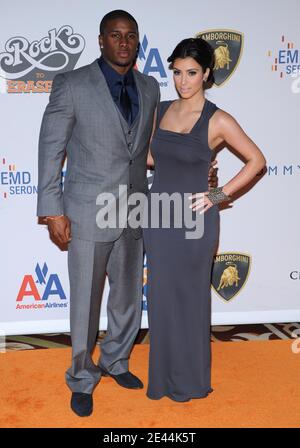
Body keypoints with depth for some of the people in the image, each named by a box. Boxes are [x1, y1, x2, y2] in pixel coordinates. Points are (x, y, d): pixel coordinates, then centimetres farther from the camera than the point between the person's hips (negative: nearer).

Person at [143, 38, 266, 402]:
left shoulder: (218, 121, -11)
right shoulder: (161, 111, 5)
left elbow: (257, 160, -4)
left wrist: (219, 194, -9)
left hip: (194, 219, -5)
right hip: (158, 215, 5)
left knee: (189, 297, 7)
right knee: (162, 296, 13)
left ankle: (189, 379, 27)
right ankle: (164, 375, 31)